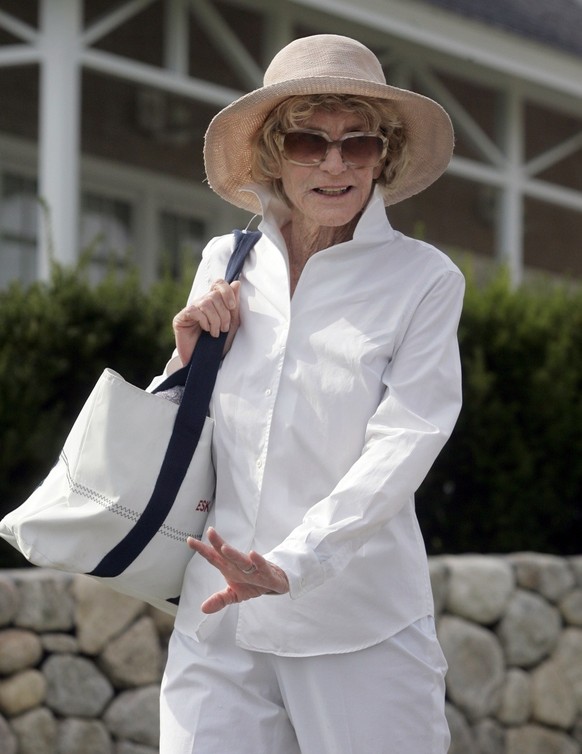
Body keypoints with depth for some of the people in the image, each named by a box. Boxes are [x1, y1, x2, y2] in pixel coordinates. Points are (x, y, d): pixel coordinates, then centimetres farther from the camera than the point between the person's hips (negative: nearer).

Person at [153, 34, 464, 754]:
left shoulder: (425, 280, -5)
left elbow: (401, 447, -12)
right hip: (217, 618, 3)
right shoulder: (226, 262, 7)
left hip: (361, 632, -3)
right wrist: (190, 350, -3)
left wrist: (289, 565, -23)